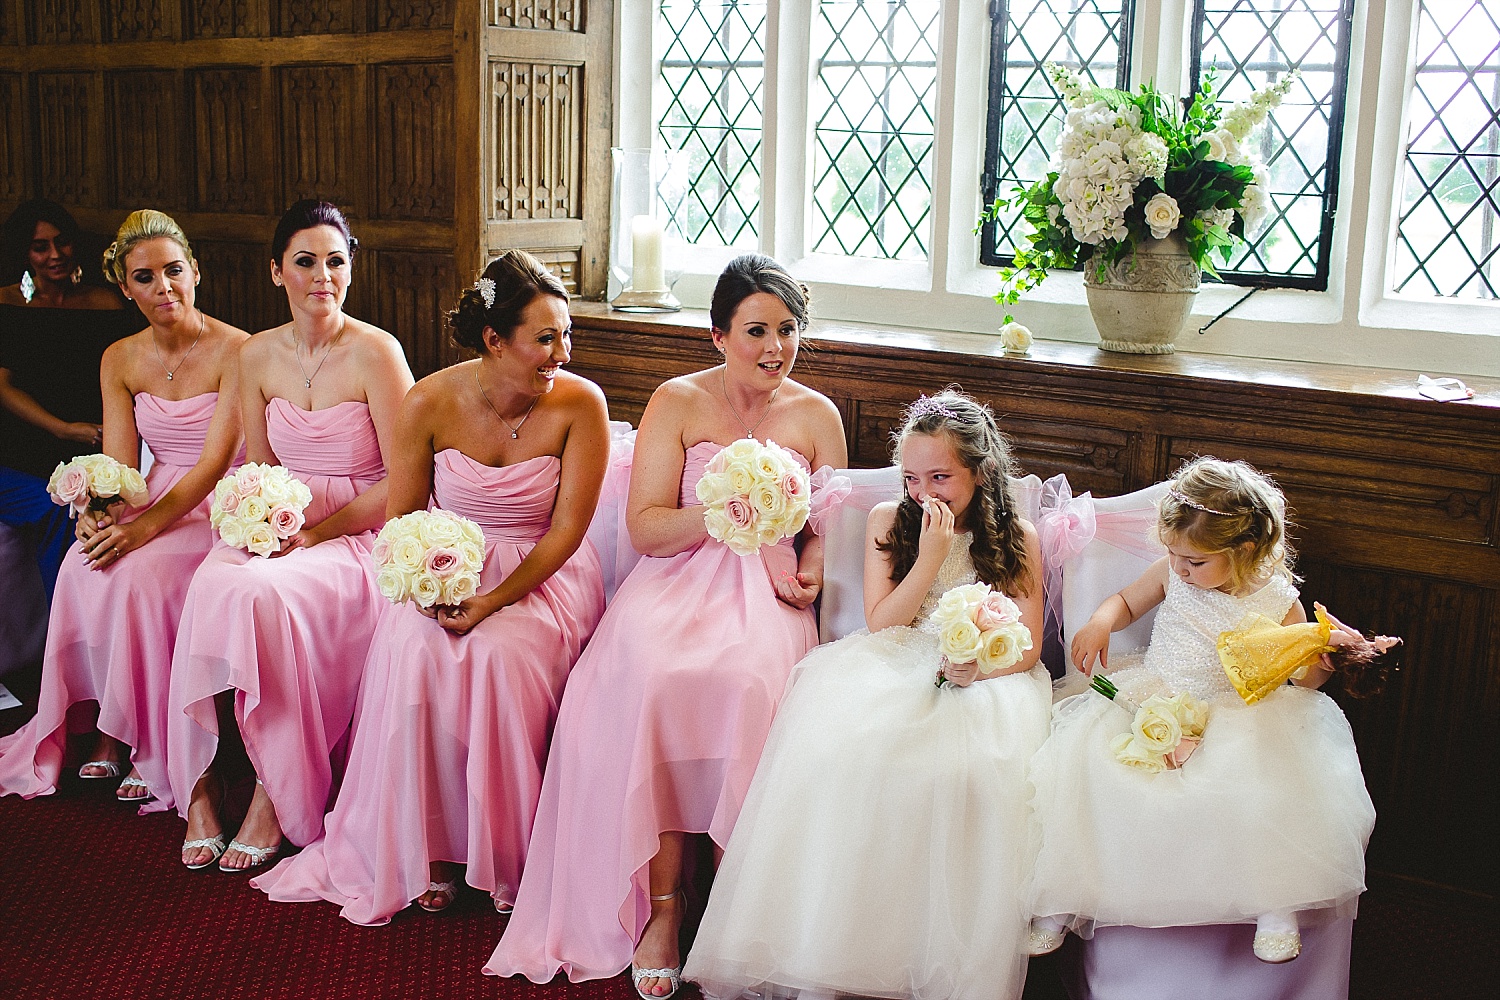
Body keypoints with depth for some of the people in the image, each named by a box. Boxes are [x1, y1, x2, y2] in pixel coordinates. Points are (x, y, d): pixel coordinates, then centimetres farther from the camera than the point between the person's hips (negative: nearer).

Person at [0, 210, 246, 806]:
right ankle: (109, 733, -11)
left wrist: (143, 528, -29)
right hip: (152, 503, 5)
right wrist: (98, 512, -23)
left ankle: (154, 746, -15)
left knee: (138, 572, -30)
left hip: (219, 510, -5)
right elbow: (118, 465, 0)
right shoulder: (121, 360, 6)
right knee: (82, 568, -24)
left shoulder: (234, 350, -12)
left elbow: (214, 462, -18)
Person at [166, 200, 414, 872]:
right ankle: (201, 784, -17)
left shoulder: (375, 352, -8)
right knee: (212, 585, -28)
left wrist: (316, 531, -16)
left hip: (358, 537, -4)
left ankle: (275, 793, -17)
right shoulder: (256, 357, 9)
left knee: (260, 591, -32)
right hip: (279, 531, 4)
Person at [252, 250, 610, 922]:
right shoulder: (431, 402, -8)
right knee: (413, 654, -29)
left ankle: (504, 856, -12)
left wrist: (493, 602, -23)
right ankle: (426, 849, -11)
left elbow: (567, 529, -12)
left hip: (544, 574, -2)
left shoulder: (579, 404, -13)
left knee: (501, 655, -32)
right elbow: (401, 518, 1)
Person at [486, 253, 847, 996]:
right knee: (649, 677, -34)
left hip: (764, 589, 1)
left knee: (746, 683, -34)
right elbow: (644, 526, -1)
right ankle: (660, 906, -23)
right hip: (675, 580, -1)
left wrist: (807, 567, -7)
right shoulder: (678, 403, 5)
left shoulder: (817, 416, 13)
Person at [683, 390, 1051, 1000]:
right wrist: (930, 558, -6)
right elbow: (880, 624, 5)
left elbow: (1028, 647, 5)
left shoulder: (1018, 538, 9)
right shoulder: (888, 522, 12)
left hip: (987, 681, -1)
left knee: (971, 769, -36)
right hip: (897, 670, 1)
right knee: (834, 741, -32)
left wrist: (977, 666, -16)